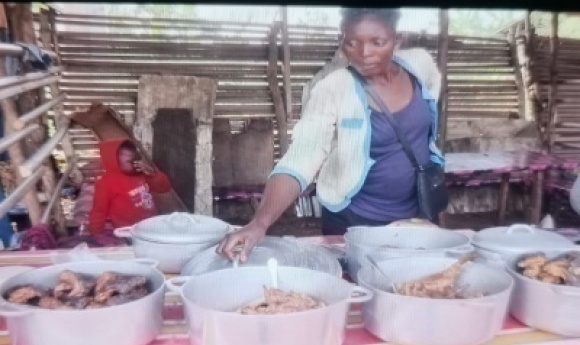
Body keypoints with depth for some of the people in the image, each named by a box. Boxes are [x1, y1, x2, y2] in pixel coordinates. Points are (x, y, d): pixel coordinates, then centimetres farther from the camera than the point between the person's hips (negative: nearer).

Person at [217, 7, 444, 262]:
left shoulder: (420, 64, -8)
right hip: (354, 225, -4)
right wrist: (260, 223, -44)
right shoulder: (332, 90, -22)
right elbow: (298, 163, -30)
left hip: (418, 216, 5)